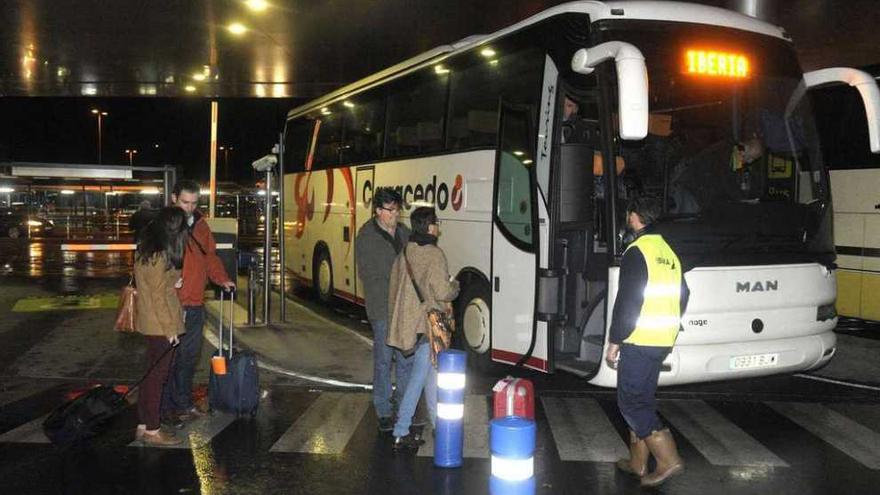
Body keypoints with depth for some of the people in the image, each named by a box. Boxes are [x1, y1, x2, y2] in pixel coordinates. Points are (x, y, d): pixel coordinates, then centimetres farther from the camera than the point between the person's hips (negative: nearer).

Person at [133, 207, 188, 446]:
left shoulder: (146, 250, 8)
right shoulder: (159, 257, -20)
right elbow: (158, 297, -20)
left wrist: (172, 283, 4)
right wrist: (170, 329, -16)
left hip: (151, 324, 9)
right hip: (161, 325, -9)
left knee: (152, 374, 16)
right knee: (157, 376, 0)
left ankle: (143, 426, 23)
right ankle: (152, 431, 9)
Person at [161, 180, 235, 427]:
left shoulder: (200, 224, 12)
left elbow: (210, 255, 19)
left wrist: (221, 279, 5)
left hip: (196, 305, 7)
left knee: (190, 357, 17)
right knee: (170, 359, 2)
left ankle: (184, 403, 30)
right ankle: (168, 408, 13)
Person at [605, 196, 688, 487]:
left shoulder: (636, 252, -14)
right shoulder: (668, 252, 13)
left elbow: (627, 301, -18)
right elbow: (682, 297, 19)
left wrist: (614, 342, -13)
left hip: (639, 342, -9)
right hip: (663, 343, 9)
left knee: (631, 402, -3)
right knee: (642, 399, 17)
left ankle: (669, 460, -9)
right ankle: (638, 463, 23)